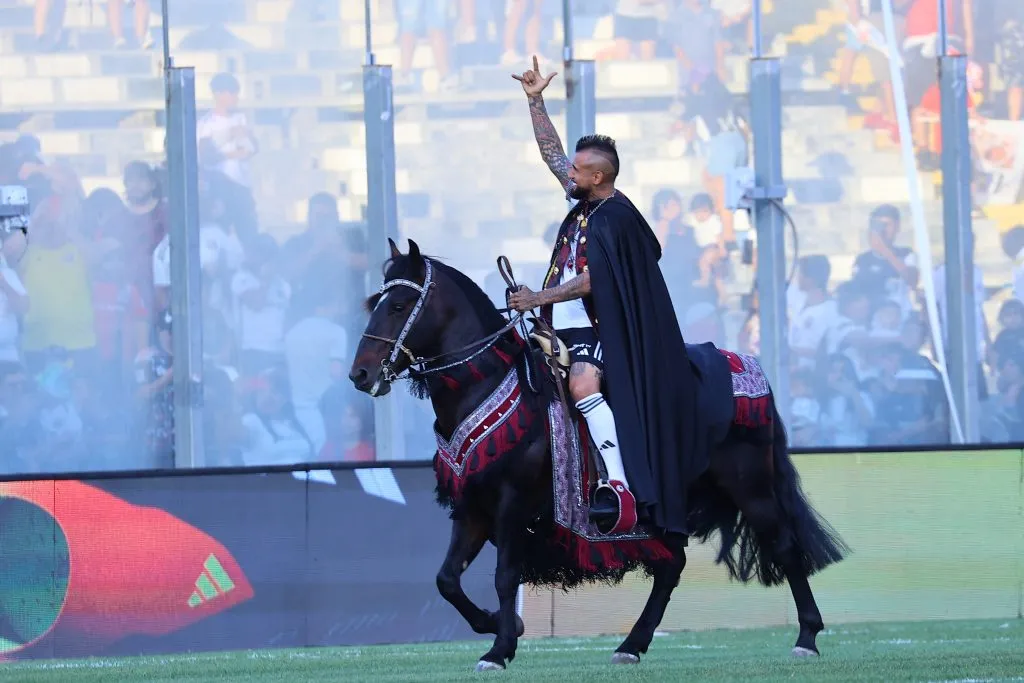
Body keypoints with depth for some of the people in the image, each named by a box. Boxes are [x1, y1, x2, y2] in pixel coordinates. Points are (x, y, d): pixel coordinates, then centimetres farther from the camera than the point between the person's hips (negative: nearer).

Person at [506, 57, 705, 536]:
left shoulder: (615, 217, -16)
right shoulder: (585, 201, 10)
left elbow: (590, 280, -21)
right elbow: (551, 152, 20)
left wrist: (539, 298, -19)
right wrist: (535, 101, 16)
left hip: (598, 331, -11)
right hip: (567, 327, 11)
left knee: (582, 384, -34)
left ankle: (621, 486, -41)